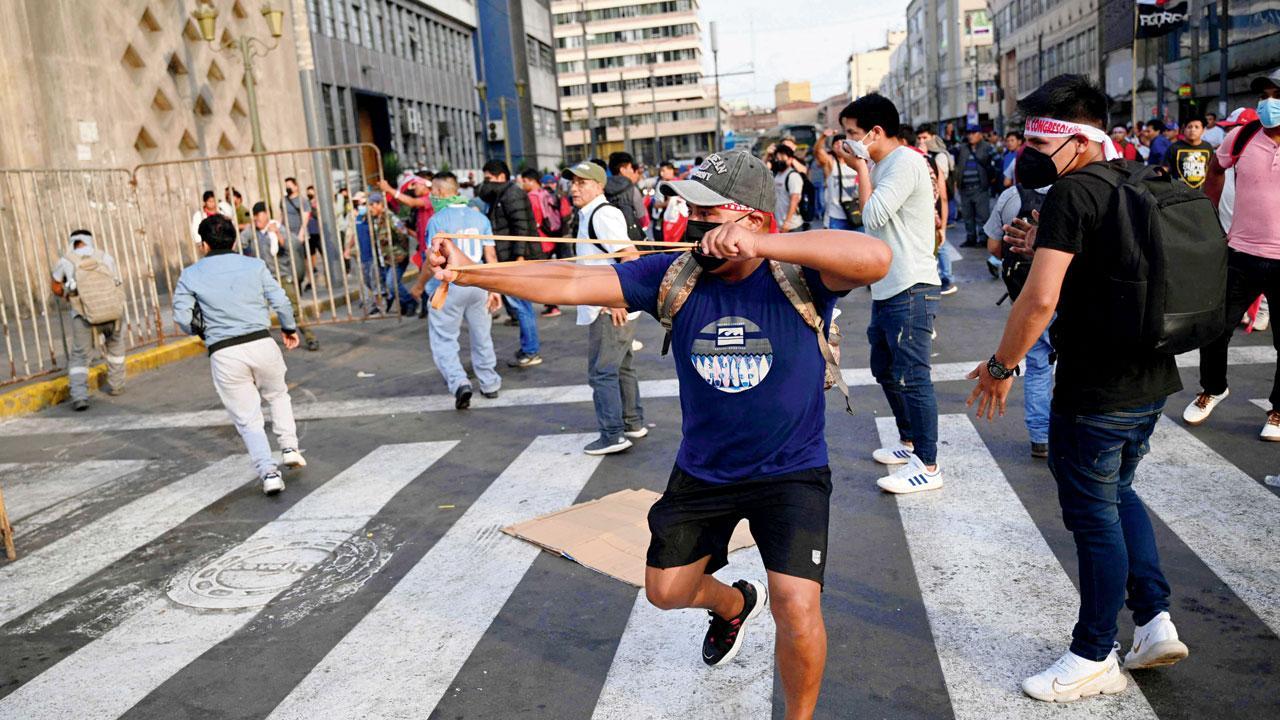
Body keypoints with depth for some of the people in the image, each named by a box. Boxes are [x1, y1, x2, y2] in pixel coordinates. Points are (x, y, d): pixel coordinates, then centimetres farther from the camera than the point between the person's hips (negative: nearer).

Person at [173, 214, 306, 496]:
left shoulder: (190, 275, 4)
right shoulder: (255, 265, 5)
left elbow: (182, 316, -4)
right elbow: (280, 302, 2)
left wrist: (203, 331, 17)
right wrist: (289, 329, 19)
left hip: (223, 354, -1)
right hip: (261, 343, 1)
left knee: (248, 419, 8)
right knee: (278, 395, 28)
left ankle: (268, 472, -2)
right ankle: (289, 447, 17)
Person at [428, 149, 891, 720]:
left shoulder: (799, 275, -19)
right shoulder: (674, 277, -11)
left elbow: (875, 258, -38)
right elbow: (573, 283, -14)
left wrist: (760, 246, -43)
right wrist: (469, 273, -22)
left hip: (791, 473, -4)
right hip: (702, 473, 5)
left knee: (797, 610, -18)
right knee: (666, 591, 17)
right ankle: (735, 604, 53)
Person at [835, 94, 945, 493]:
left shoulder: (906, 162, -15)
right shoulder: (882, 167, 15)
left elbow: (873, 216, -22)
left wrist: (861, 168, -10)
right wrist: (862, 168, 12)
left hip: (911, 290, -11)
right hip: (887, 289, 11)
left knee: (911, 377, -8)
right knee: (886, 371, 20)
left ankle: (927, 465, 0)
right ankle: (910, 442, 35)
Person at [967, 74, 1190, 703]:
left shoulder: (1072, 192, -18)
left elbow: (1040, 299, -26)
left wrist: (1000, 367, -13)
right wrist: (1048, 246, 14)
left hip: (1095, 390, -9)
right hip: (1152, 377, 9)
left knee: (1094, 515, 4)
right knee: (1117, 493, 25)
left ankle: (1095, 659, 18)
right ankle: (1155, 621, 28)